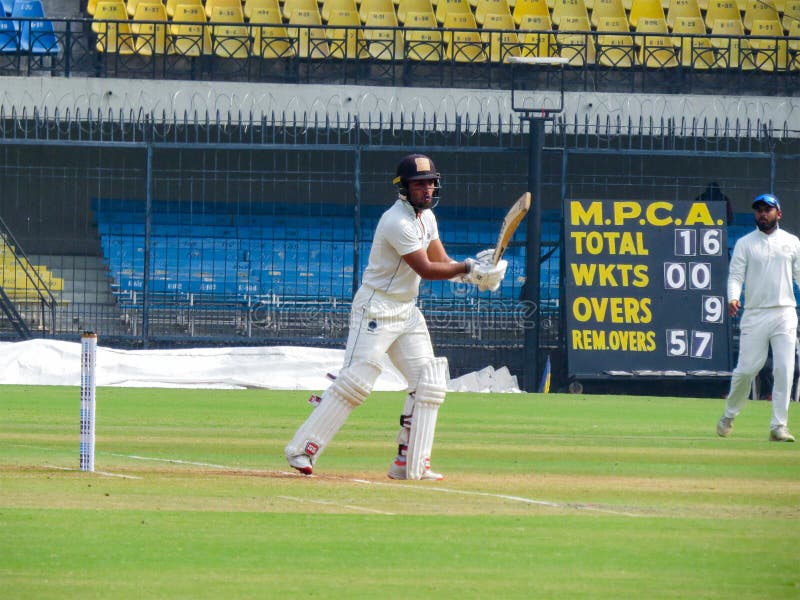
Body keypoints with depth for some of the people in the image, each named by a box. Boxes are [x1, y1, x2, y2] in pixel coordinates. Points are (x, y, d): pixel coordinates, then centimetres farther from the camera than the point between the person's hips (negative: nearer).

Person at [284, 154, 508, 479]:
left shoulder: (425, 217, 10)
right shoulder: (398, 222, -20)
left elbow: (442, 262, 11)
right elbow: (426, 269, -20)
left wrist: (474, 274, -7)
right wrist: (468, 267, -16)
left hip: (407, 311, 9)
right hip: (376, 308, -9)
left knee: (429, 384, 2)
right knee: (356, 380, -14)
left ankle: (410, 464, 5)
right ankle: (302, 449, -8)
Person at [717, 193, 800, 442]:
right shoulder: (745, 244, 7)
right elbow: (735, 275, 0)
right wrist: (733, 298, -20)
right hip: (754, 316, -1)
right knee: (746, 368, -4)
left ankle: (778, 426, -4)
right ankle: (729, 416, 17)